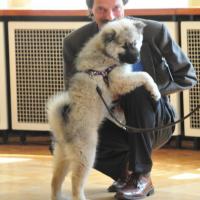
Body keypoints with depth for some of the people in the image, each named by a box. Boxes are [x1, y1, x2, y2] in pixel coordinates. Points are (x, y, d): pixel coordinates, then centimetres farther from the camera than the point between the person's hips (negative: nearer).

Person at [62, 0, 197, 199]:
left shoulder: (154, 32, -13)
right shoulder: (76, 42, -9)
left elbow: (187, 77, -5)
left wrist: (145, 88, -20)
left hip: (152, 125, -2)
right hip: (113, 123, 3)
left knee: (137, 88, -33)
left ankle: (141, 175, -19)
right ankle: (125, 172, 4)